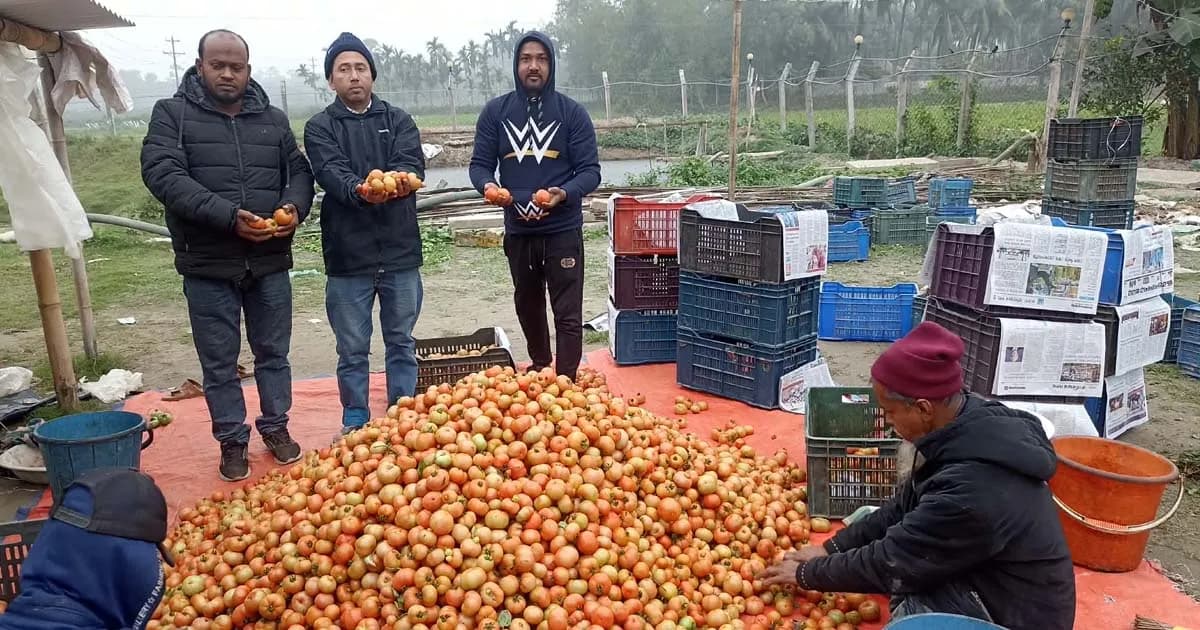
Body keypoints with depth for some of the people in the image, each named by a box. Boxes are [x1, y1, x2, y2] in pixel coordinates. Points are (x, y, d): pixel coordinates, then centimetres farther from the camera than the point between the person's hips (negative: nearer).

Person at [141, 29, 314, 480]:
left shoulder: (273, 119, 10)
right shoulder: (172, 114, -1)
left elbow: (299, 172, 11)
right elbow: (163, 175, -14)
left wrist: (294, 208, -13)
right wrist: (228, 216, -25)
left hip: (270, 262, 3)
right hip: (208, 266, -2)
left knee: (273, 353, 14)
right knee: (219, 363, 8)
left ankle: (275, 427, 31)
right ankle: (232, 440, 24)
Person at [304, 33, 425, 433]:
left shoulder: (398, 120, 7)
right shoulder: (319, 128, 3)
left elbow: (413, 163, -10)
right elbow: (332, 173, -14)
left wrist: (398, 179, -34)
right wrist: (360, 189, -36)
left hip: (400, 252, 1)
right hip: (348, 255, -1)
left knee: (401, 343, 12)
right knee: (352, 350, 9)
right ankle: (355, 422, 25)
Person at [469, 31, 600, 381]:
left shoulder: (572, 113, -4)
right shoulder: (496, 112, 2)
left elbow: (590, 170, -5)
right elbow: (480, 164, 3)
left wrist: (565, 193, -26)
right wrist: (487, 186, -21)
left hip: (562, 230, -3)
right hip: (517, 230, 3)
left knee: (568, 315, -3)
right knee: (527, 305, 21)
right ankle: (539, 366, 42)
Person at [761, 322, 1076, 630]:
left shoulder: (971, 490, -35)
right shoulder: (970, 422, -9)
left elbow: (890, 562, -23)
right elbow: (905, 507, 4)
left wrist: (807, 574, -9)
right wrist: (832, 548, 4)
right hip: (988, 571, 9)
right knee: (868, 521, 4)